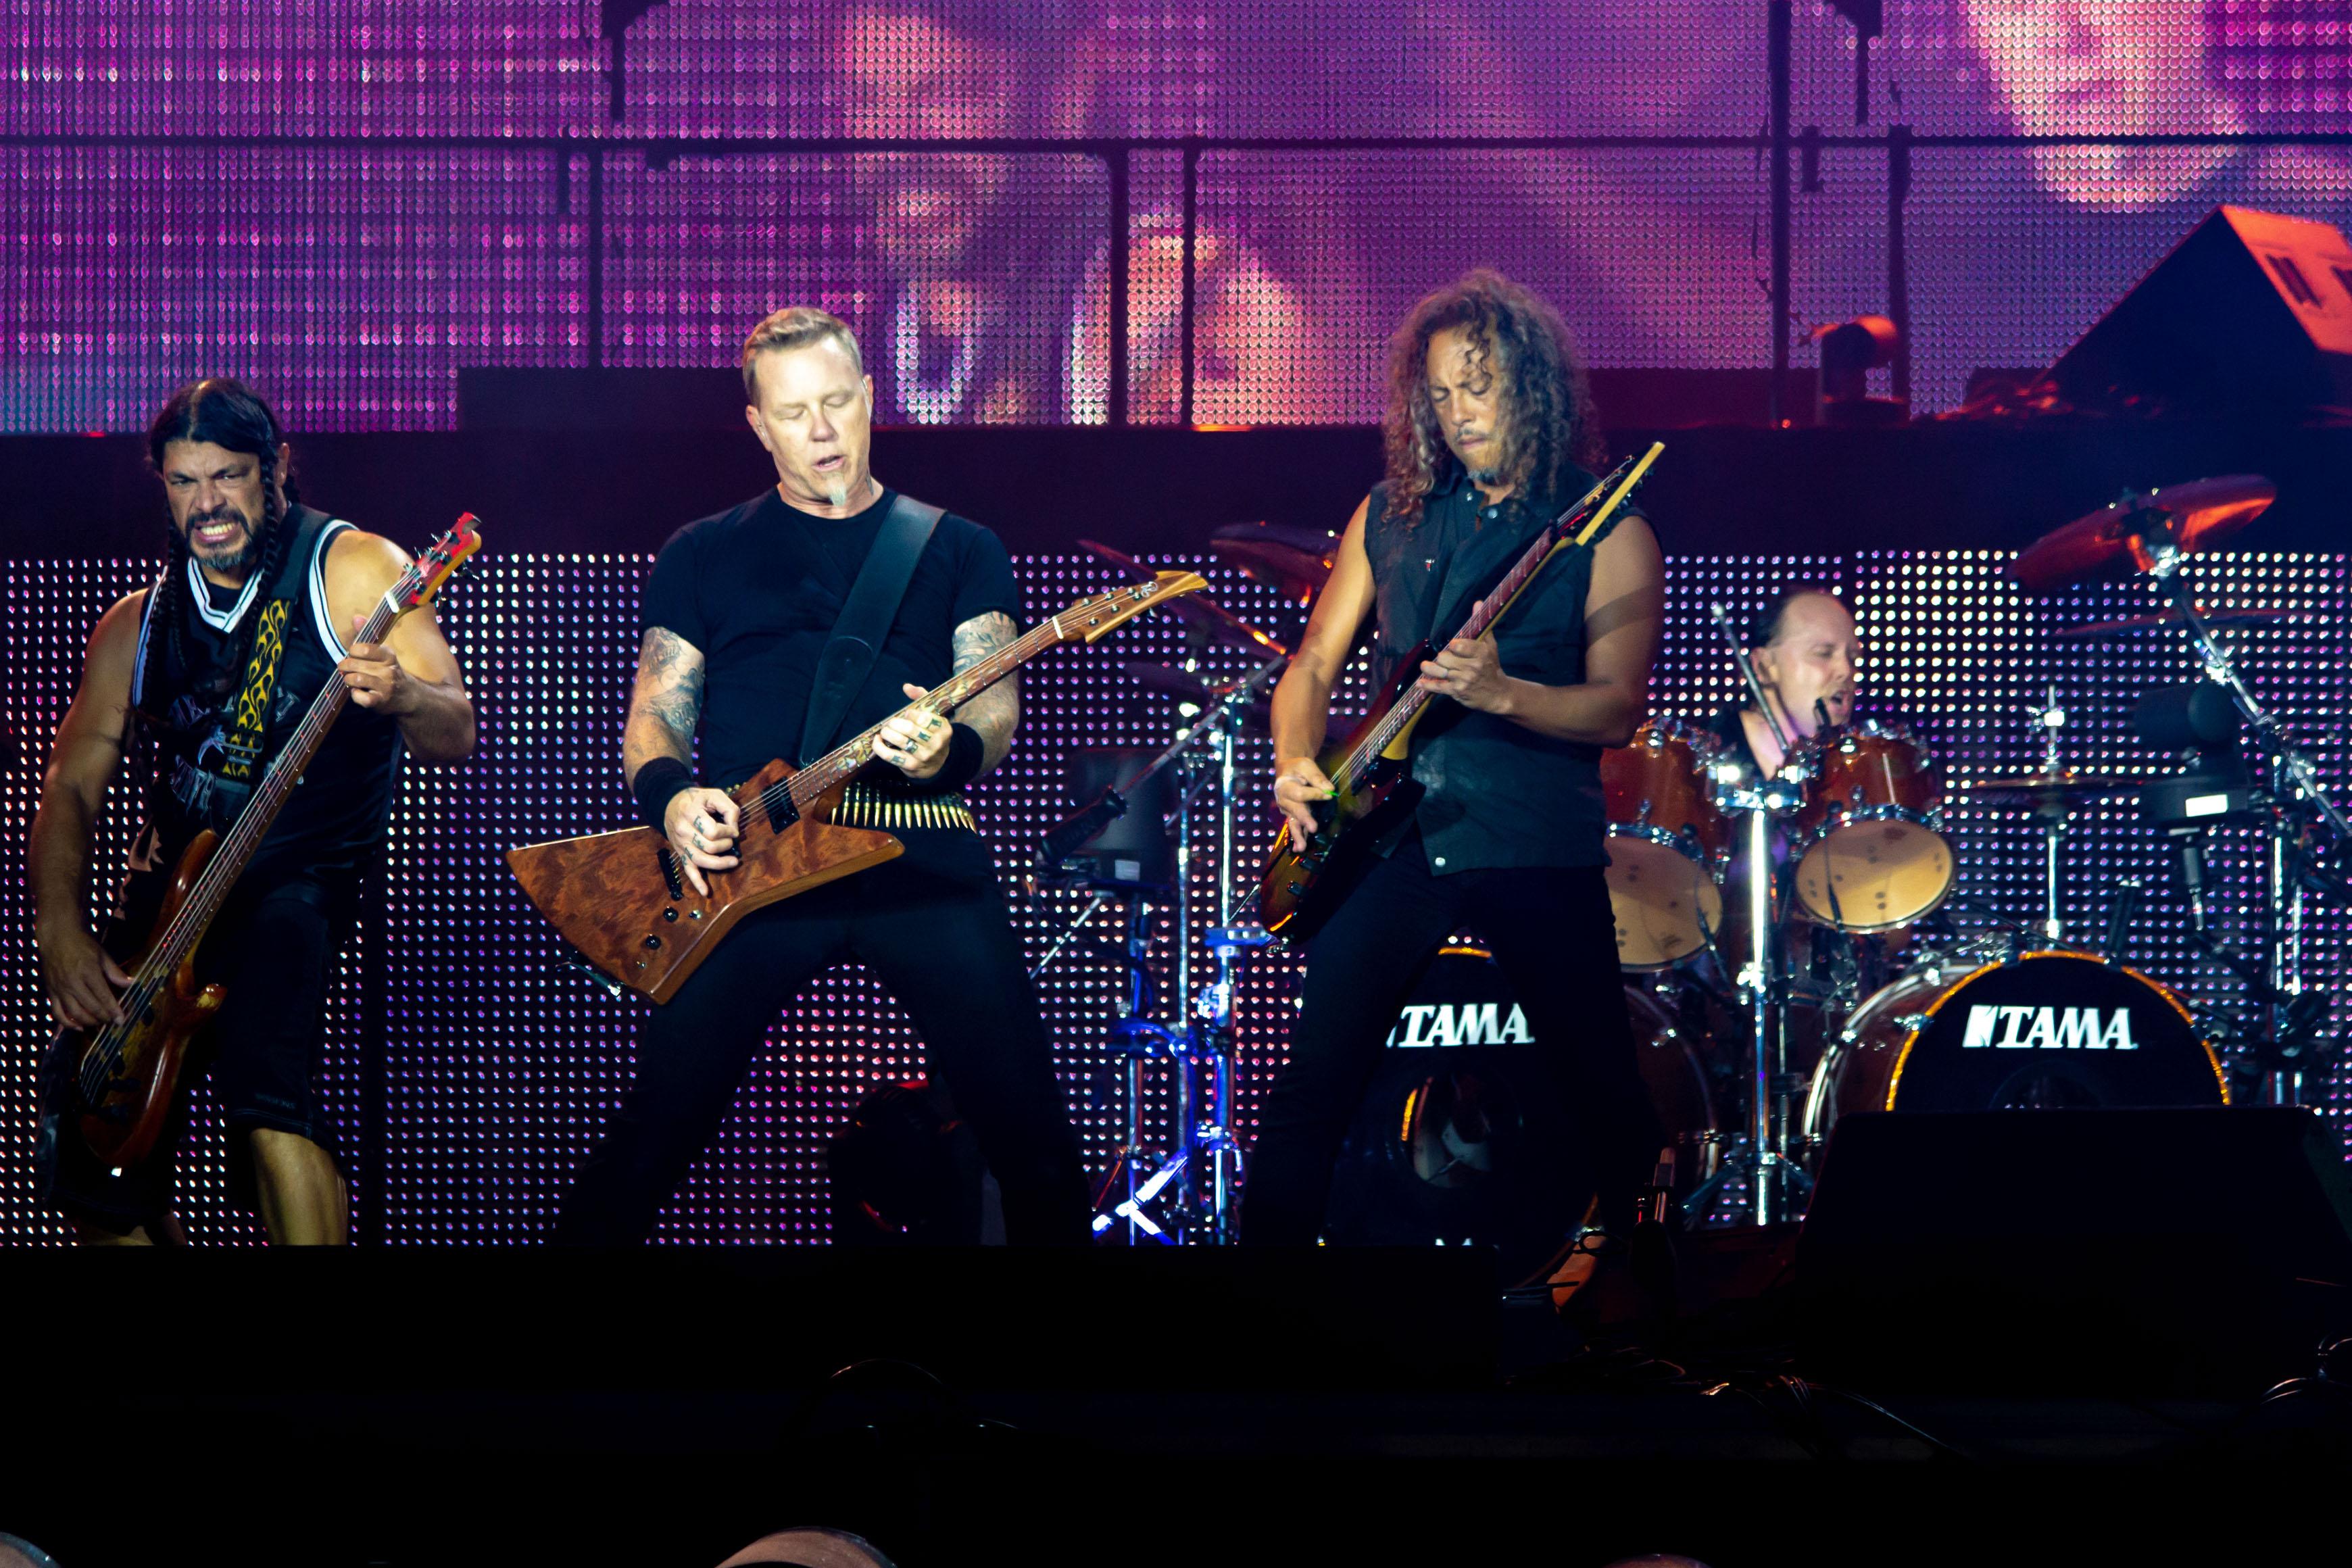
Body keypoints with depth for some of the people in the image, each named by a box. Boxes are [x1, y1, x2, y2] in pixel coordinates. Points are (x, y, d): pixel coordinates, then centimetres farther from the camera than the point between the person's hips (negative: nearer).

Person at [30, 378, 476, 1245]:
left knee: (265, 1085, -33)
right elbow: (71, 784, 11)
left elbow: (456, 736, -11)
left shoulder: (353, 570, -3)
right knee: (87, 1171, -1)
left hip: (305, 875, -5)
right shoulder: (137, 624, 11)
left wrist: (400, 696, -36)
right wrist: (61, 933, -5)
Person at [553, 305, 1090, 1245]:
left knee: (1031, 1137, -7)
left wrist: (954, 749, -18)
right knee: (651, 1139, -9)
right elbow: (653, 717, 15)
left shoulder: (958, 552, 18)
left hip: (924, 853, 0)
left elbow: (996, 707, 7)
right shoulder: (704, 556, 18)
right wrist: (671, 797, -9)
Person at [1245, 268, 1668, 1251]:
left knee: (1607, 1105, 0)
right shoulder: (1391, 515, 12)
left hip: (1538, 848, -3)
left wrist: (1501, 695, -26)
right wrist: (1296, 763, -6)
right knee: (1311, 1091, -4)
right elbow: (1315, 661, 14)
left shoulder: (1606, 531, 0)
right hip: (1392, 837, 3)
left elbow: (1619, 708, -9)